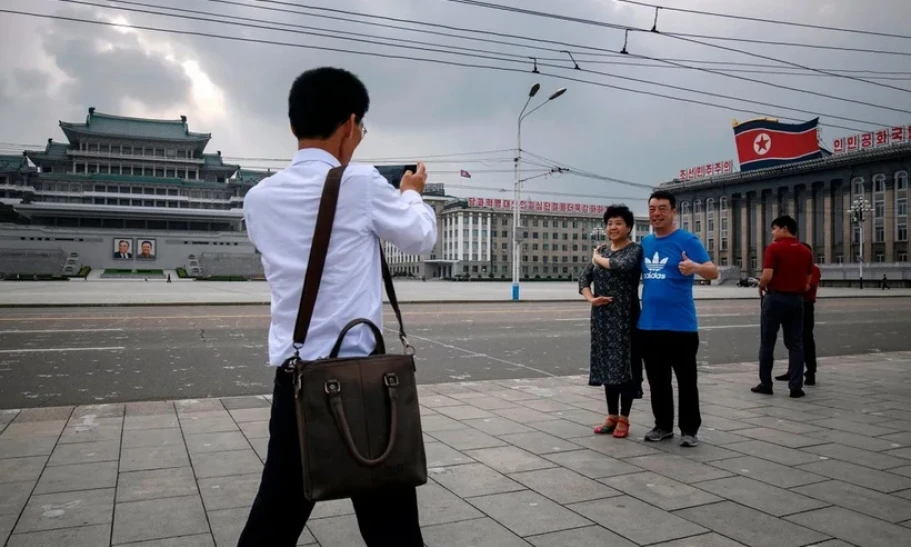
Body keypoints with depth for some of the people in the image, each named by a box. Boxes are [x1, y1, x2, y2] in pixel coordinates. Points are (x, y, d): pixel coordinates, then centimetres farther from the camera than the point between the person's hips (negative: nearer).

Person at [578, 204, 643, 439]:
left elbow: (623, 266, -25)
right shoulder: (601, 251, 13)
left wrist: (599, 259, -8)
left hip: (625, 316, -6)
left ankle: (623, 419, 9)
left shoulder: (635, 249, -4)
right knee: (607, 364, 10)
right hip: (602, 316, 6)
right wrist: (591, 298, -8)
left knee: (624, 365, -1)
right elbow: (584, 278, 10)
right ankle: (612, 416, 20)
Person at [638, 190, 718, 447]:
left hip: (680, 325, -5)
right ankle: (663, 426, 26)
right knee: (657, 380, 13)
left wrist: (695, 267, -32)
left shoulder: (687, 240, -6)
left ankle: (689, 430, 16)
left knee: (686, 380, 4)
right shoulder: (645, 243, 12)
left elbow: (713, 272, -12)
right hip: (649, 325, 6)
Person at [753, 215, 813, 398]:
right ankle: (796, 386, 3)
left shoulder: (774, 248, -11)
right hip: (796, 300, 5)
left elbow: (767, 276, -18)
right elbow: (808, 281, 10)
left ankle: (765, 384, 10)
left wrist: (761, 288, 1)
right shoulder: (806, 252, 7)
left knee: (767, 343, 5)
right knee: (795, 343, 7)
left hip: (775, 298, -4)